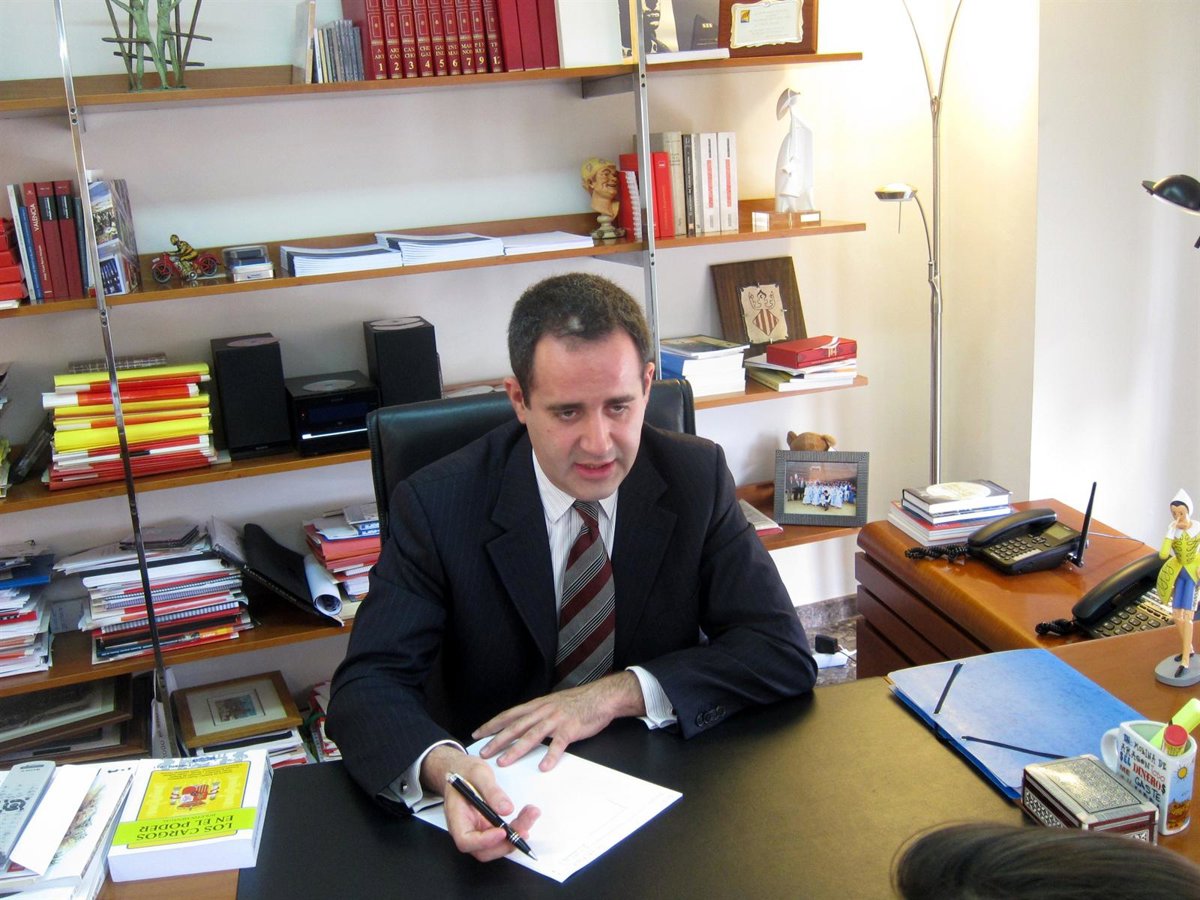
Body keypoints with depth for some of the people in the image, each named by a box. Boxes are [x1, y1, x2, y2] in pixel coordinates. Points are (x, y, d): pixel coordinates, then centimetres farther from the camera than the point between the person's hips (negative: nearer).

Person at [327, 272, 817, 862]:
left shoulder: (697, 477, -6)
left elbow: (786, 655, -8)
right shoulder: (436, 506, -12)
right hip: (501, 798, 0)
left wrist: (619, 692, -21)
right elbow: (366, 686, -15)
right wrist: (443, 768, -37)